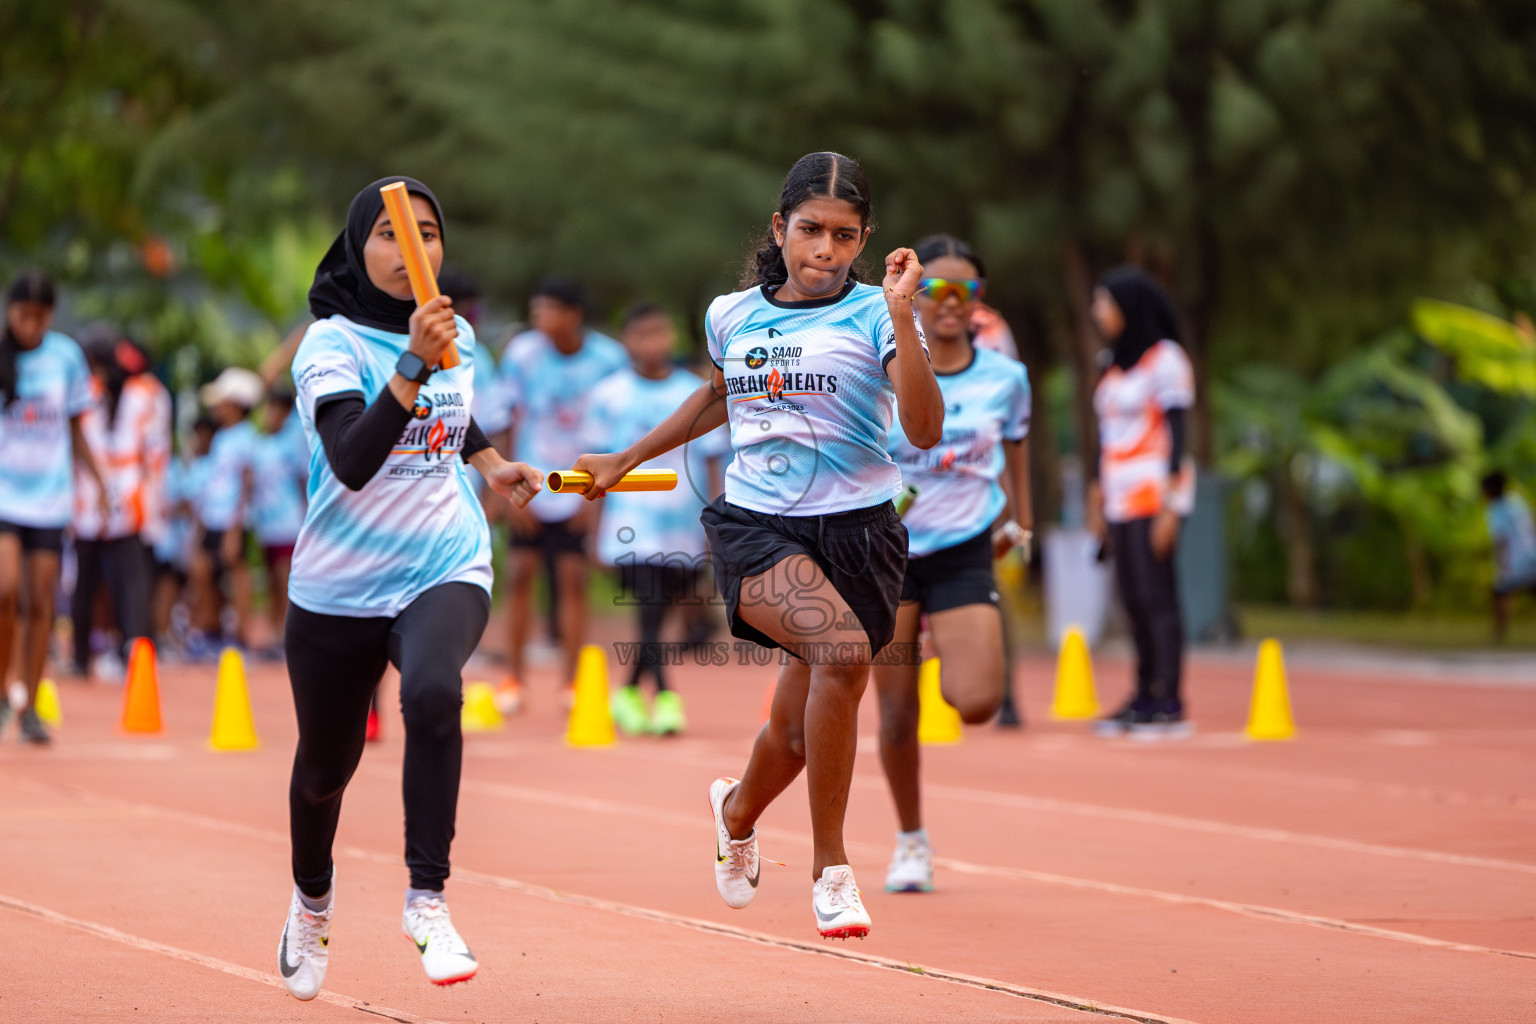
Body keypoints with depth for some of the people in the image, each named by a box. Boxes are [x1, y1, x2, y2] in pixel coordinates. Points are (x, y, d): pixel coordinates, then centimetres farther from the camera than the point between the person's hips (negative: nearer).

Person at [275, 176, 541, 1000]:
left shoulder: (456, 334, 5)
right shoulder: (331, 344, -13)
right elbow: (351, 460, -31)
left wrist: (491, 464, 18)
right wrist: (414, 364, -38)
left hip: (445, 569, 1)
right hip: (339, 587, -1)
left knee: (433, 692, -33)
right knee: (324, 767, 15)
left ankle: (427, 899, -26)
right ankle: (312, 897, 47)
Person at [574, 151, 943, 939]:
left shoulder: (874, 316, -2)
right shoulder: (732, 316, 8)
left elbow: (924, 431, -16)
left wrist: (902, 318, -22)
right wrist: (624, 462, 37)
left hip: (855, 533, 0)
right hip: (754, 527, 0)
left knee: (798, 735, 7)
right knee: (843, 648, -31)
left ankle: (738, 812, 47)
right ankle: (830, 868, -19)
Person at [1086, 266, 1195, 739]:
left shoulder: (1164, 359, -7)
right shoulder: (1116, 362, 17)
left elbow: (1177, 432, -12)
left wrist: (1171, 505, -17)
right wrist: (1097, 496, 19)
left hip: (1154, 493, -8)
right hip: (1120, 497, 8)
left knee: (1156, 596, -11)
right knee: (1133, 599, 7)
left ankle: (1170, 705, -11)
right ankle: (1144, 699, 11)